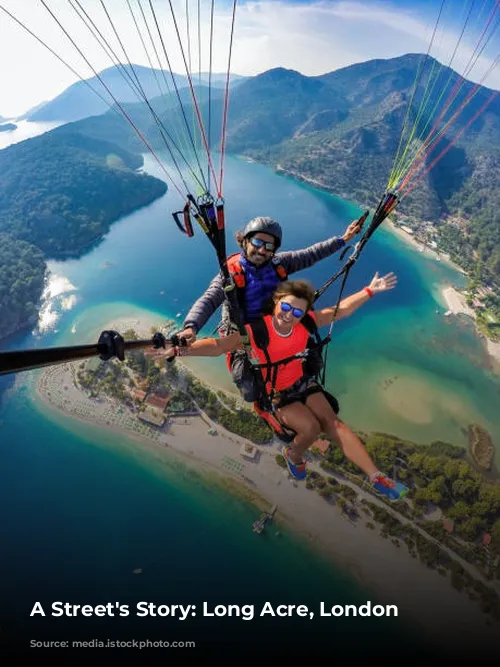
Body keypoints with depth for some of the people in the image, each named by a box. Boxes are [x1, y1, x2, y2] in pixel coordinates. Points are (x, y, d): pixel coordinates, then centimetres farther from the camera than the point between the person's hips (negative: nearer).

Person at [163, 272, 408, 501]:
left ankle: (376, 476, -7)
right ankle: (293, 455, 12)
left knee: (332, 422, -11)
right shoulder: (255, 331, -26)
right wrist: (181, 349, -48)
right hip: (275, 394, -4)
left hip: (302, 383, 4)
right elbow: (218, 345, -34)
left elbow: (341, 310, -2)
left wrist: (370, 290, -5)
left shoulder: (305, 322, -13)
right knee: (311, 427, -23)